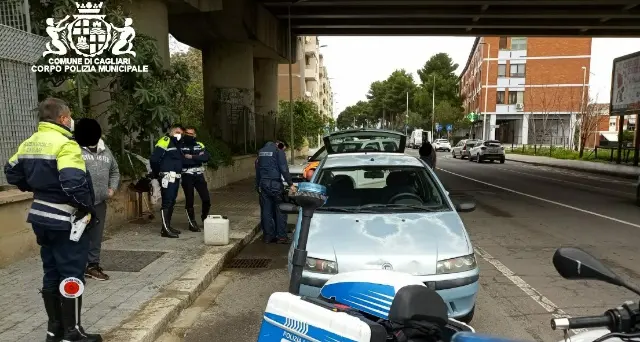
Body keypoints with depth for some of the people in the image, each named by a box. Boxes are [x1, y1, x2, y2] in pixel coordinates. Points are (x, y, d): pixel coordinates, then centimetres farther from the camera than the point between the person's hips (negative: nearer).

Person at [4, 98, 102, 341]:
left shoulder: (28, 143, 9)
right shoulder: (65, 144, -19)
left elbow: (12, 172, 18)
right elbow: (74, 183, -30)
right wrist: (88, 208, -16)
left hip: (42, 217, 9)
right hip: (66, 220, -8)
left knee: (51, 274, 17)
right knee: (71, 275, 2)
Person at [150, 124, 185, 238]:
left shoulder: (177, 144, 19)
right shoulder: (165, 141, -9)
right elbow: (154, 159, -16)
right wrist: (157, 173, -6)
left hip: (175, 178, 9)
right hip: (167, 177, -9)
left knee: (171, 203, 12)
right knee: (167, 203, -9)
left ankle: (167, 227, 20)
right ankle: (165, 230, -7)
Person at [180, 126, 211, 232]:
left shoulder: (200, 145, 8)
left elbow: (206, 158, -9)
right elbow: (181, 161, -17)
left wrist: (192, 157, -16)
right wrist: (197, 159, -13)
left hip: (199, 175, 3)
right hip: (187, 176, -2)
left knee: (206, 199, 0)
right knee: (189, 200, 3)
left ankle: (205, 218, 26)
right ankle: (192, 223, 17)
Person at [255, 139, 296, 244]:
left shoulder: (261, 151, 18)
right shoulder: (278, 151, -4)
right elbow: (284, 169, -11)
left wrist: (258, 185, 28)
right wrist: (290, 184, -7)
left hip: (263, 183, 6)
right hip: (275, 184, -6)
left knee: (266, 210, 9)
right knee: (280, 210, 1)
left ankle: (268, 236, 13)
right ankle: (281, 236, 3)